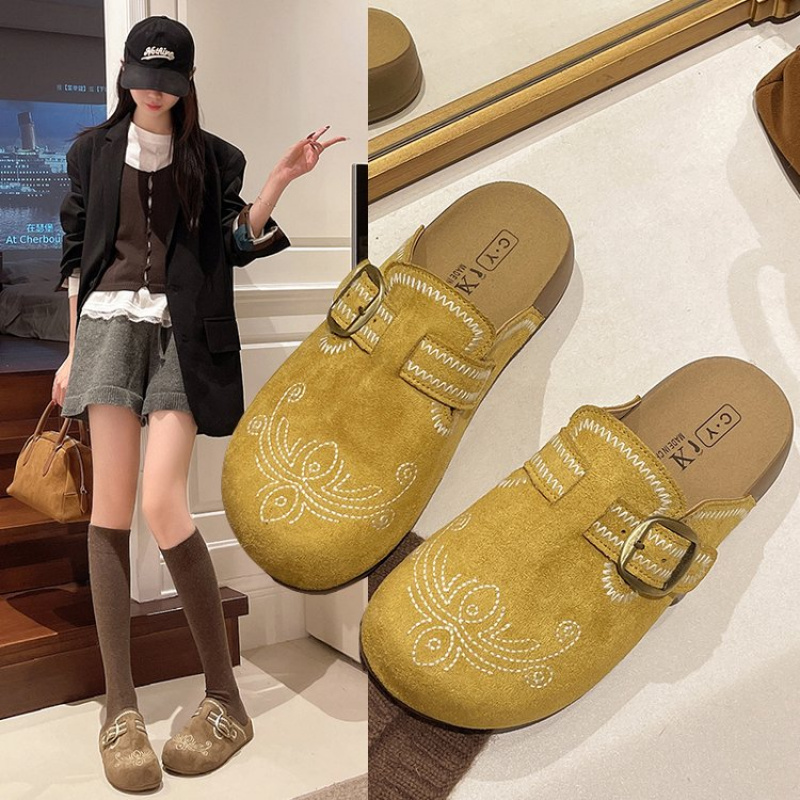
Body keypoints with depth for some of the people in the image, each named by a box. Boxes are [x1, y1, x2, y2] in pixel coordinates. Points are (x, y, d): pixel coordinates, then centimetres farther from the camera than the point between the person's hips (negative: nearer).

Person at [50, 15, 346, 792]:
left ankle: (226, 698, -4)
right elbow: (76, 253, 15)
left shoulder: (213, 157, 13)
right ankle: (120, 707, -2)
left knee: (162, 504, -16)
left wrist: (281, 179, -6)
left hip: (184, 332, -2)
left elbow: (237, 243, 5)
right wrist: (72, 350, 11)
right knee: (110, 505, -7)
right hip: (111, 321, 2)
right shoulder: (93, 149, 15)